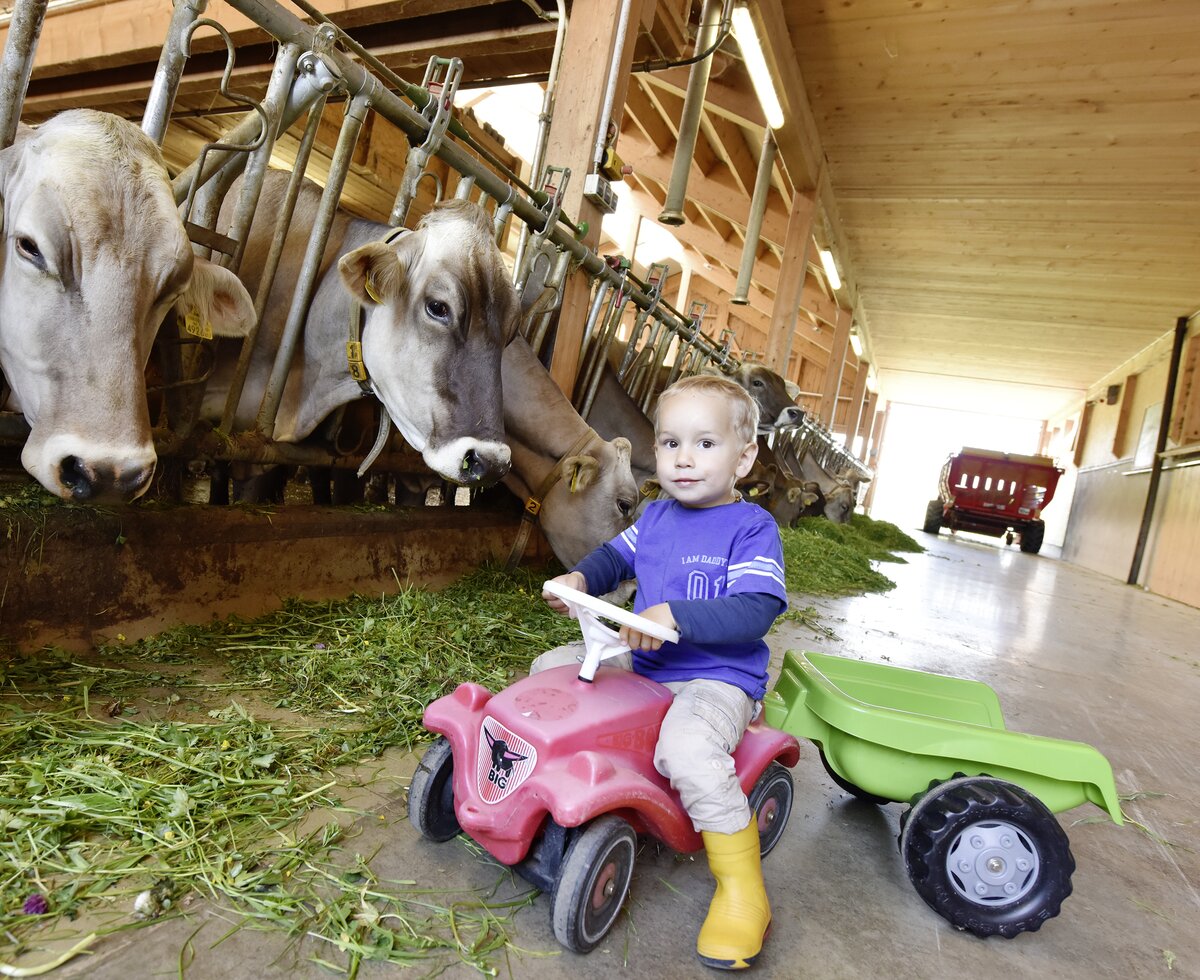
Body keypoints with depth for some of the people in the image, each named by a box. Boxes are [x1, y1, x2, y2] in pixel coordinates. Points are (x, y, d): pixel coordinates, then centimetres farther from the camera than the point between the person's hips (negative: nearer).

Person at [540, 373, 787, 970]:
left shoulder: (752, 528, -13)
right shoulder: (656, 516, 7)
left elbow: (755, 611, -25)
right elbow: (617, 555, 22)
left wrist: (675, 616, -37)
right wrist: (580, 578, 2)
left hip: (717, 678, -7)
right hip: (640, 662, 7)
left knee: (687, 748, -35)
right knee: (549, 667, 8)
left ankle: (743, 892, -13)